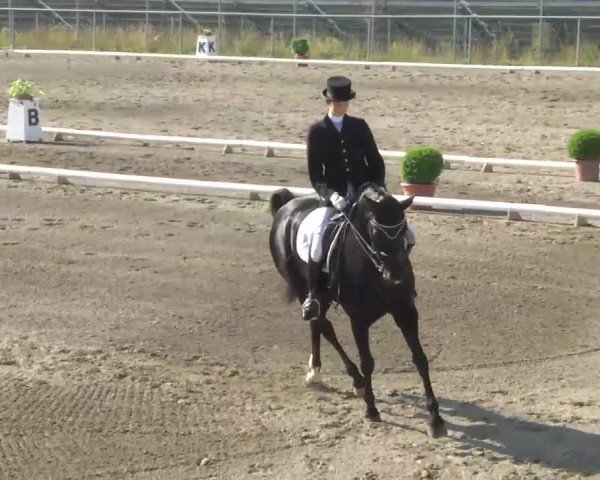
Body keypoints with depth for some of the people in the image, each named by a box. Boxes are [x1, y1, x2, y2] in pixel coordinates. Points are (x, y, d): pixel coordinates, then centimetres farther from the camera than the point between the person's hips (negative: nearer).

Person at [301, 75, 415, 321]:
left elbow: (376, 162, 9)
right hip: (336, 198, -2)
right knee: (319, 239, -29)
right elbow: (315, 174, -2)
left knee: (405, 232, -9)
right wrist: (331, 195, -19)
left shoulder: (359, 126, 7)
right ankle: (313, 296, -15)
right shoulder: (316, 131, 1)